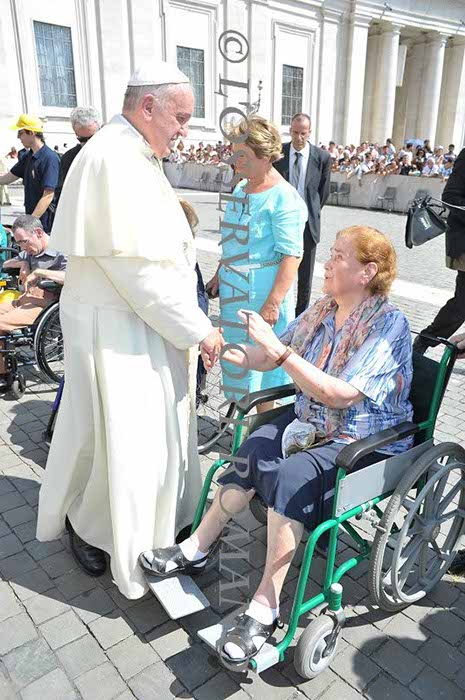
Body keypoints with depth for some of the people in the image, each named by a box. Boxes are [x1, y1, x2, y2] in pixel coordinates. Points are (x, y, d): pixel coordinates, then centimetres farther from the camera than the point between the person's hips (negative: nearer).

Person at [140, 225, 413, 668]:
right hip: (310, 424, 6)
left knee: (292, 474, -30)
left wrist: (278, 348, -29)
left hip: (366, 443, -6)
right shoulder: (320, 310, 6)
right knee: (253, 449, -20)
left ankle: (264, 609, -19)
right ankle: (196, 549, -6)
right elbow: (267, 360, 8)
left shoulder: (389, 325, -16)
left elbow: (341, 395, -26)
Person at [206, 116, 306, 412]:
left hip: (262, 295, -8)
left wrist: (273, 304, -24)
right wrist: (220, 276, 18)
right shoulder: (241, 189, 10)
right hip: (234, 293, 8)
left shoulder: (284, 198, -15)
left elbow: (291, 256, -20)